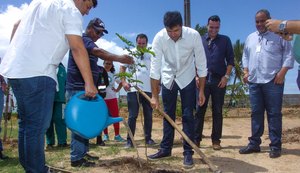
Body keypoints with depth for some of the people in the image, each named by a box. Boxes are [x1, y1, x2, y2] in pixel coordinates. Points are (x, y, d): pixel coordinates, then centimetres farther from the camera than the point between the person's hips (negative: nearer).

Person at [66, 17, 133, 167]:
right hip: (77, 89, -11)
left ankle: (82, 153, 22)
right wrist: (119, 58, -42)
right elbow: (98, 52, -30)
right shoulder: (83, 39, -10)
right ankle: (77, 158, -6)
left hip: (83, 88, 11)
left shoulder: (88, 43, 23)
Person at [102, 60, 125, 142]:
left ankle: (117, 135, 6)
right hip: (102, 98, -2)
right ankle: (105, 135, 16)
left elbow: (121, 82, 18)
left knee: (115, 116, -1)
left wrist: (117, 90, 5)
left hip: (112, 98, 2)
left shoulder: (113, 74, 9)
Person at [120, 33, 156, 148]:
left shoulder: (151, 56, 11)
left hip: (148, 90, 2)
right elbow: (122, 68, 7)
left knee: (148, 115, 8)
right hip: (133, 90, -2)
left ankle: (148, 138, 20)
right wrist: (123, 82, -6)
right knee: (132, 116, -2)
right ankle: (129, 140, 3)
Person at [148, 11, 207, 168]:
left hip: (187, 78, -1)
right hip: (168, 78, 2)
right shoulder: (159, 37, -23)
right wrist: (154, 95, -21)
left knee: (188, 116, -3)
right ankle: (165, 149, 21)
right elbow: (155, 66, -21)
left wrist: (201, 91, -13)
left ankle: (188, 152, 6)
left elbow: (201, 64, -16)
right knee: (168, 115, 8)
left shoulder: (194, 35, -26)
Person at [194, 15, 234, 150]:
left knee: (217, 111, 3)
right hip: (203, 79, 1)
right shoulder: (200, 40, 11)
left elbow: (230, 60, 5)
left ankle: (216, 140, 10)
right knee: (199, 110, -1)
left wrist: (226, 76, -6)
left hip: (219, 80, 0)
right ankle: (196, 139, 4)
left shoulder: (225, 40, 9)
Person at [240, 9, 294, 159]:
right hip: (254, 81, 5)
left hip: (273, 81, -5)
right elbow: (245, 56, 22)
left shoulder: (279, 35, 3)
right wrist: (246, 72, 9)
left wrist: (282, 72, -12)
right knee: (256, 113, 8)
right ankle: (254, 143, 15)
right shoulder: (250, 38, 19)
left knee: (274, 114, -2)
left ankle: (275, 146, 4)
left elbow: (288, 55, -2)